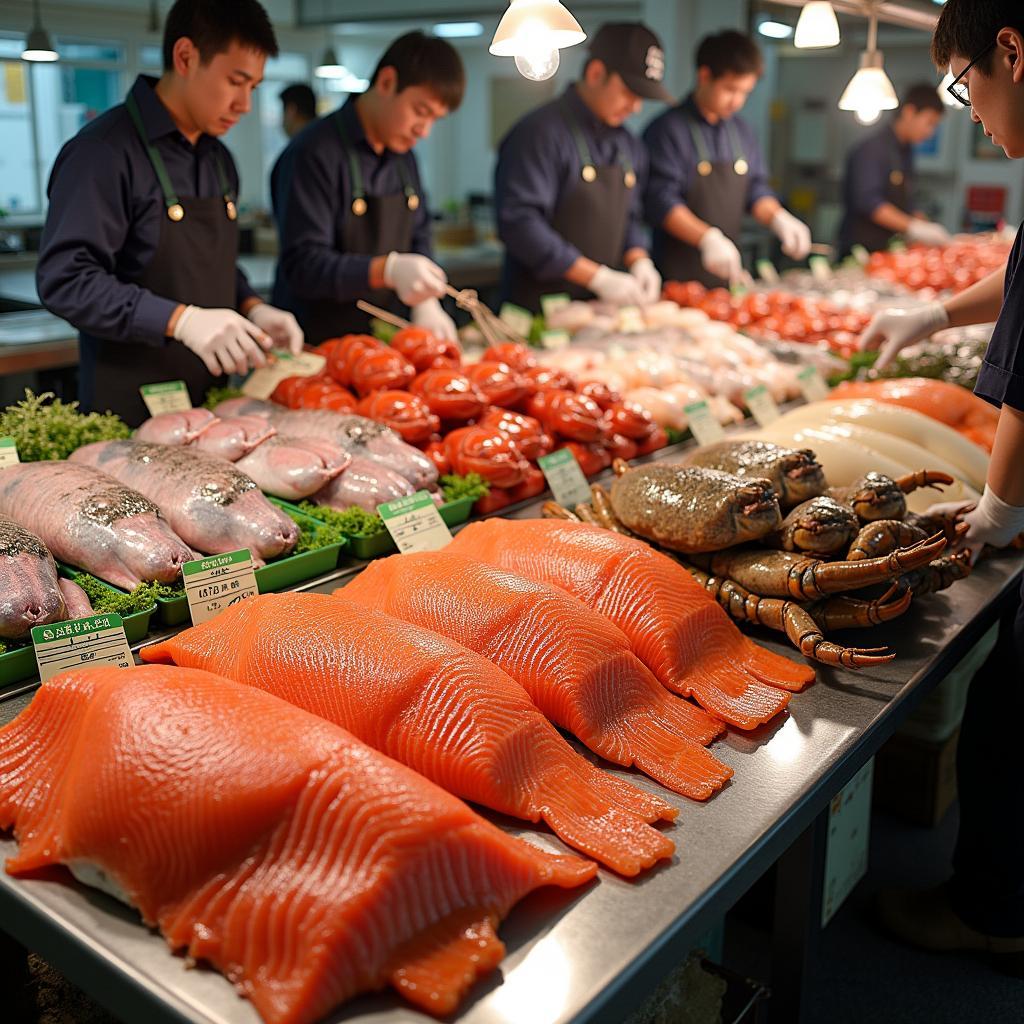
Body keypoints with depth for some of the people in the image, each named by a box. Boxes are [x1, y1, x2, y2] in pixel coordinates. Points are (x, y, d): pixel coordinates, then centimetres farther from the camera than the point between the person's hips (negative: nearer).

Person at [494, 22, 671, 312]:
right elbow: (519, 223, -23)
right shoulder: (540, 133, -14)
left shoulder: (629, 146, 12)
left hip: (603, 305, 7)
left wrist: (639, 261, -4)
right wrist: (598, 277, -24)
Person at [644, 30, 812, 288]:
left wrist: (779, 219, -4)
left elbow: (755, 190, 17)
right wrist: (708, 238, -31)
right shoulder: (668, 130, -10)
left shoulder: (742, 131, 13)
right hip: (678, 274, -7)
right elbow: (661, 201, -18)